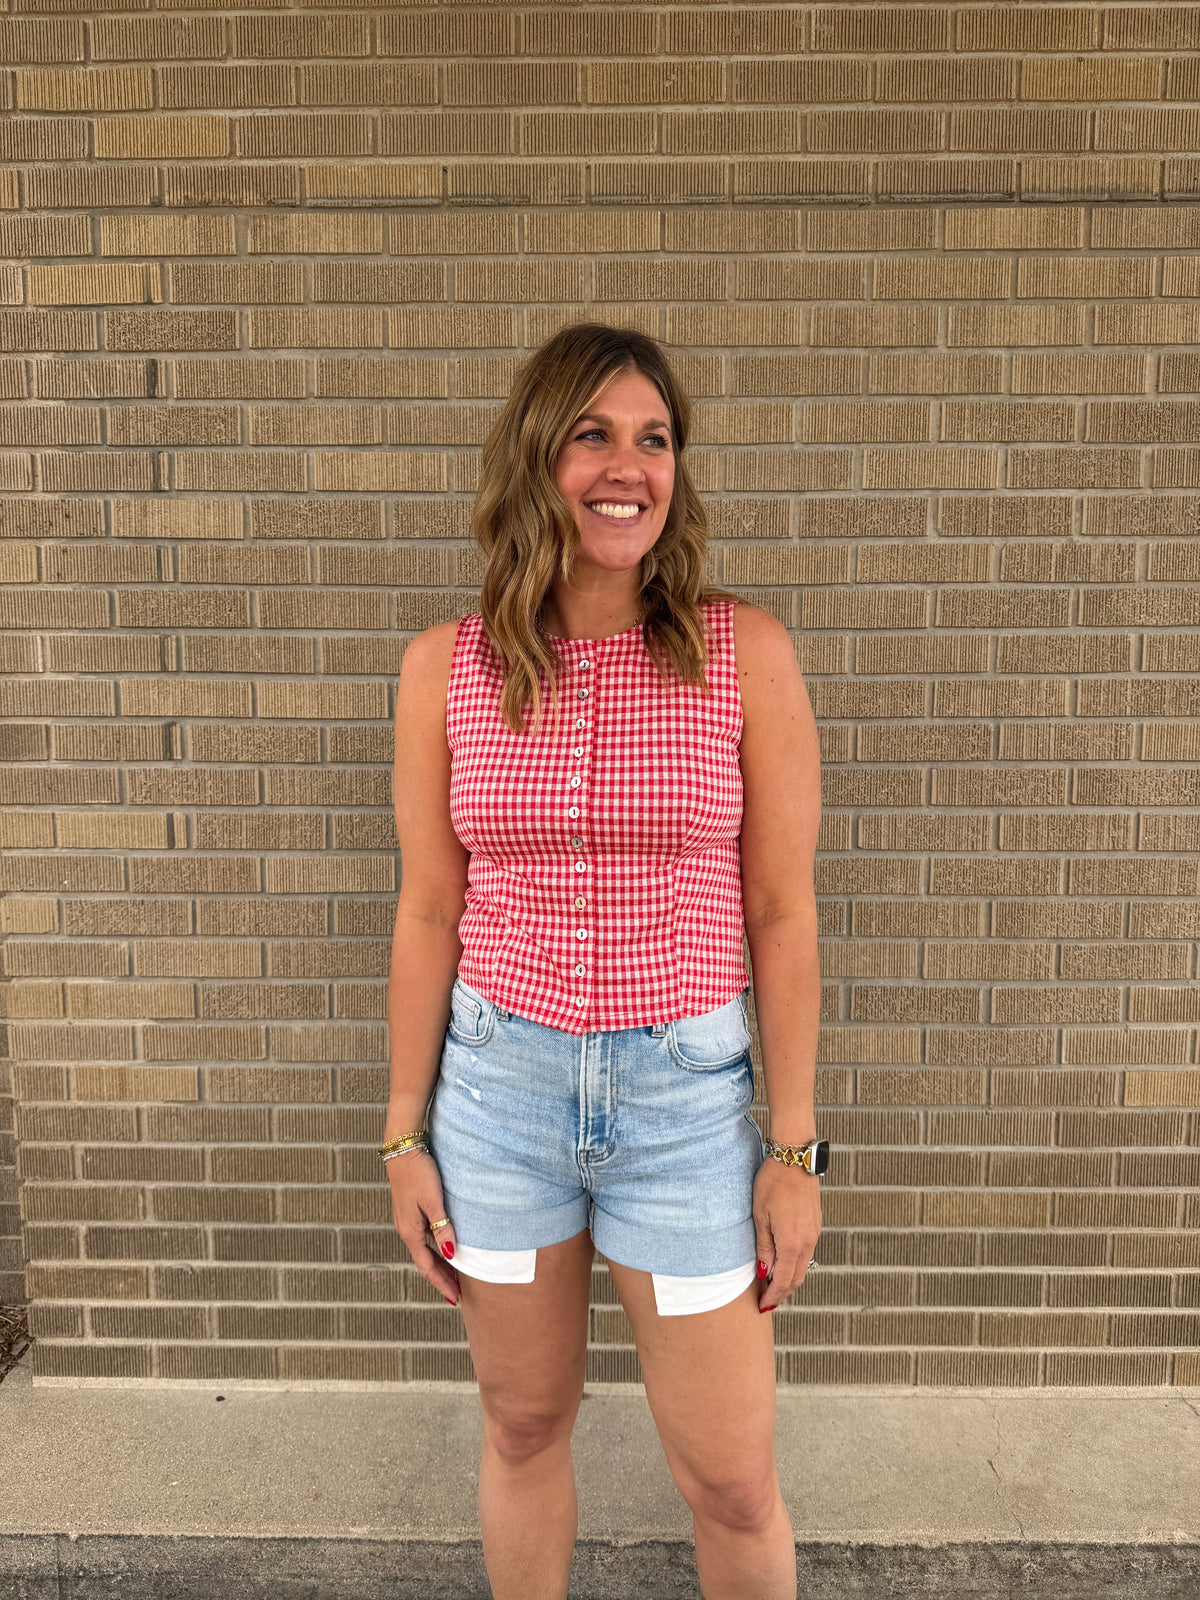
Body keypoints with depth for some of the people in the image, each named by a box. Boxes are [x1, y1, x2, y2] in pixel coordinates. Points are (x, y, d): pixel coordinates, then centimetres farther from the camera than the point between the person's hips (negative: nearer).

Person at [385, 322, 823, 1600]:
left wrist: (794, 1147, -3)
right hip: (499, 1084, 2)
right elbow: (430, 911, 2)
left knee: (730, 1478, 11)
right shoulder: (446, 666, -3)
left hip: (686, 1089, -1)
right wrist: (405, 1135, 5)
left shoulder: (745, 653, -8)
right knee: (523, 1423, 21)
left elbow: (780, 911, -5)